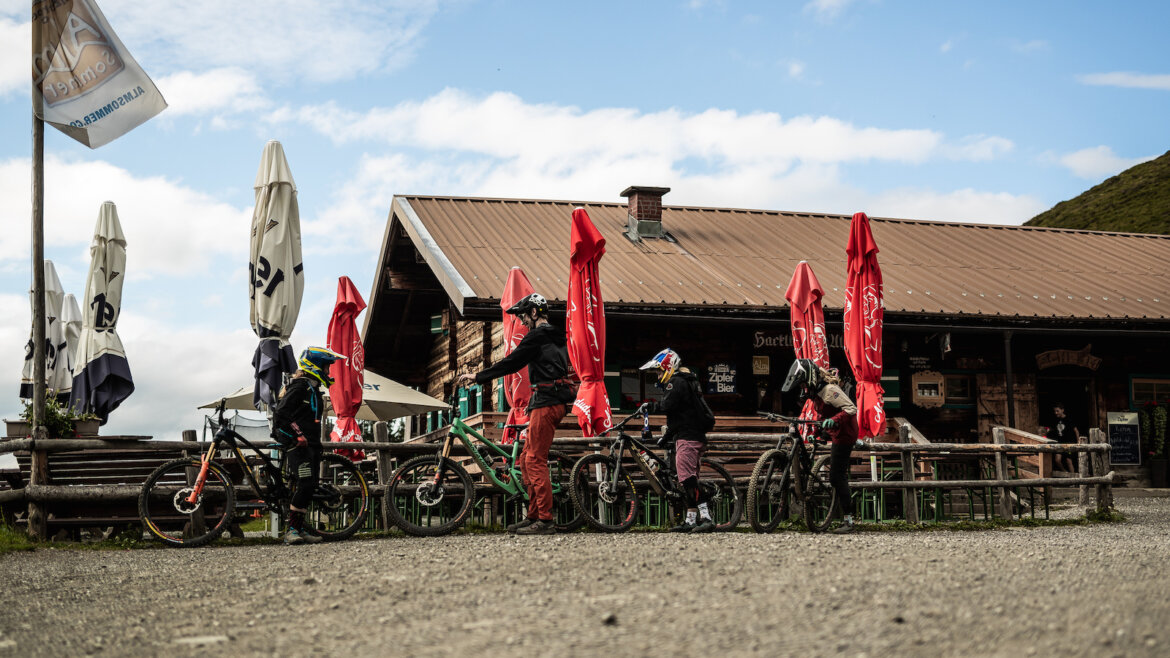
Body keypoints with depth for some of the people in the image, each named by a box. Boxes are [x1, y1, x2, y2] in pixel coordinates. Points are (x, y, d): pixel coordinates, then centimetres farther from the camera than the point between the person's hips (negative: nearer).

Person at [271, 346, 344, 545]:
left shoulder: (313, 389, 21)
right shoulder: (299, 386, -9)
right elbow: (282, 412, -18)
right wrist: (298, 434, -21)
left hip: (310, 445, 10)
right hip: (297, 445, -10)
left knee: (309, 487, 6)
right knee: (305, 485, -18)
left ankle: (300, 529, 10)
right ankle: (292, 530, -15)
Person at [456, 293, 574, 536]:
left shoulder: (538, 336, -9)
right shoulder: (556, 338, 22)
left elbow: (511, 363, -10)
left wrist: (477, 377, -3)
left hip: (546, 402, -10)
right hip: (556, 402, 10)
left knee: (535, 460, -11)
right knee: (527, 459, 12)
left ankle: (545, 521, -14)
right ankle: (533, 516, 13)